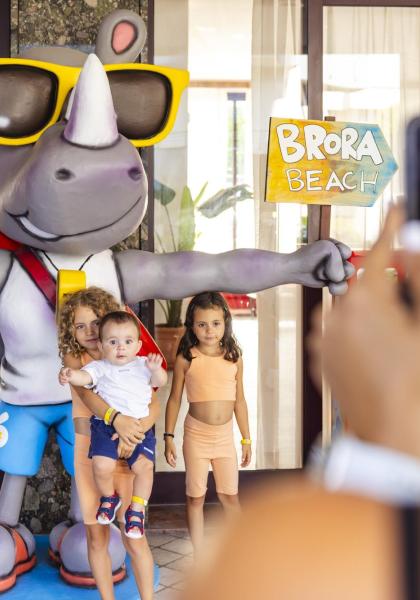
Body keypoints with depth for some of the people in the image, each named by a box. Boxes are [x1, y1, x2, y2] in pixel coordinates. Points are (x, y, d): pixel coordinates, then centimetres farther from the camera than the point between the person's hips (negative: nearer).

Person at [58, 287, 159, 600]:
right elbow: (84, 391, -21)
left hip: (124, 449, -1)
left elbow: (153, 404, -10)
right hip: (87, 450, 1)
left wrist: (137, 431, -31)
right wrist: (115, 418, -40)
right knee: (97, 536, 8)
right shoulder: (73, 358, -1)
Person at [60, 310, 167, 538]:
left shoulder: (142, 365, 13)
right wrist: (71, 374, -33)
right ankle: (109, 498, 15)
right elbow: (84, 376, -10)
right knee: (102, 465, -20)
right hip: (106, 424, -1)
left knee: (144, 465, -19)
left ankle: (136, 510, 4)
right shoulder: (100, 367, 9)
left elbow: (160, 381, -1)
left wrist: (155, 369, -24)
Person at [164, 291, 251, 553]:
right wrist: (169, 437, -3)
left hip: (225, 435, 2)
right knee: (196, 497, 7)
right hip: (196, 435, -1)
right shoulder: (185, 359, -7)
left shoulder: (234, 358, 0)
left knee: (230, 495, 8)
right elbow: (175, 399, 0)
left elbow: (239, 401, 7)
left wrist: (246, 439, 9)